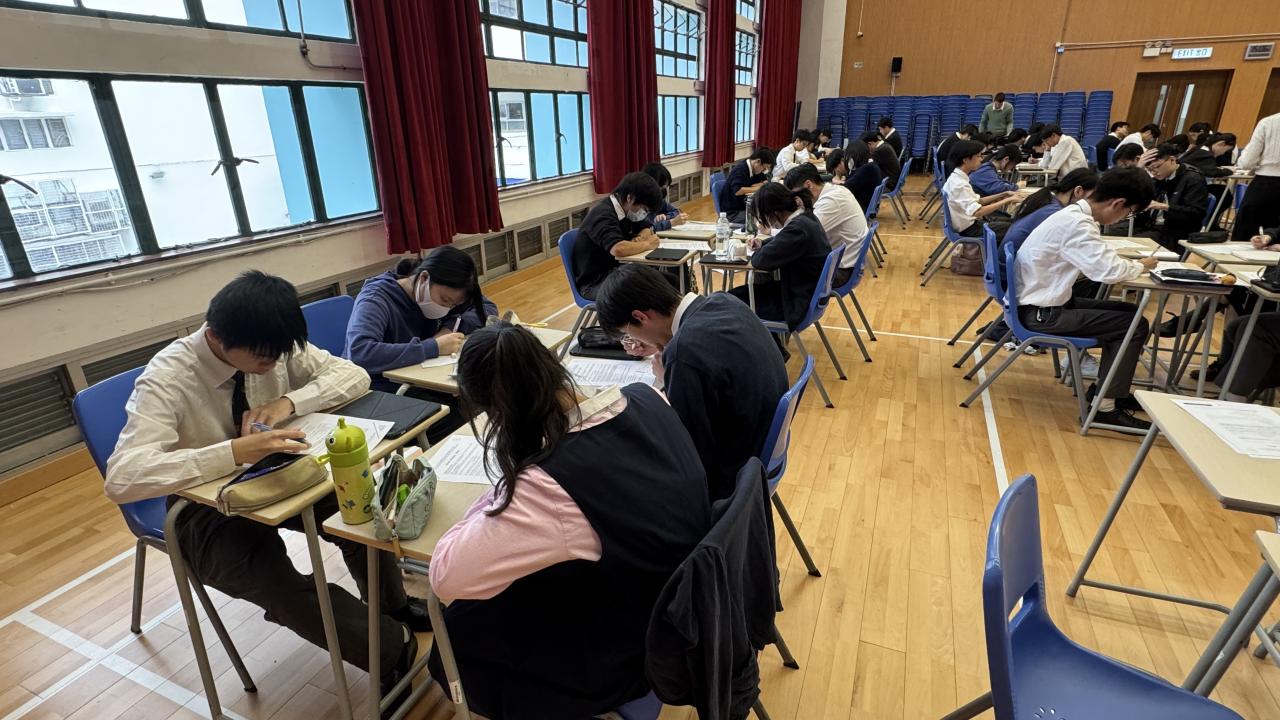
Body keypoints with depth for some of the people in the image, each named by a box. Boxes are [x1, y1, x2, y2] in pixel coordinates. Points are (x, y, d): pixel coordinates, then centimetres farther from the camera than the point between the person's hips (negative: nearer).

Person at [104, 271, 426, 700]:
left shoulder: (274, 347, -14)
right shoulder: (167, 378, -27)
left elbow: (354, 375, -12)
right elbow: (122, 479, -36)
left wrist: (288, 402, -28)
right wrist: (235, 451, -48)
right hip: (207, 506, -4)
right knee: (285, 590, -28)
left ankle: (393, 608, 8)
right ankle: (396, 648, -7)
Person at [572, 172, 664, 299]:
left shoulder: (626, 208, 6)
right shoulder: (603, 215, -21)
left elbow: (647, 229, 20)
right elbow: (618, 249, -38)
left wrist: (639, 238, -4)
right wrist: (647, 244, -20)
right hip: (594, 284, -9)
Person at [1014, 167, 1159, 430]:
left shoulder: (1074, 214, 8)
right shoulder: (1075, 223, -22)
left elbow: (1098, 261, 17)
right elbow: (1108, 270, -26)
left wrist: (1132, 264, 1)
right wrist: (1141, 266, -7)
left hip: (1047, 302, 10)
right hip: (1041, 313, -10)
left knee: (1129, 311, 14)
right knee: (1135, 324, -6)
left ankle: (1106, 387, 24)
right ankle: (1106, 406, -1)